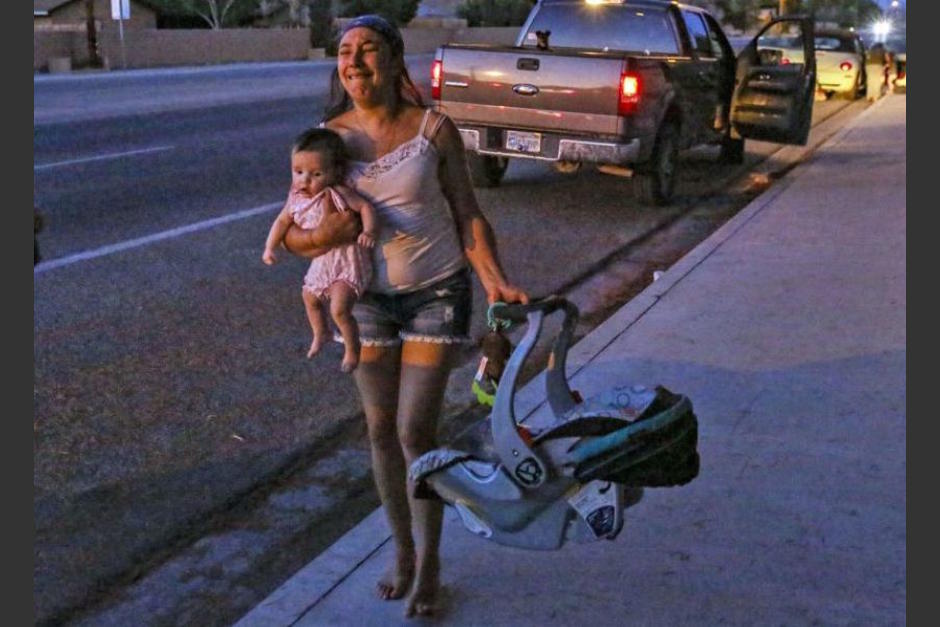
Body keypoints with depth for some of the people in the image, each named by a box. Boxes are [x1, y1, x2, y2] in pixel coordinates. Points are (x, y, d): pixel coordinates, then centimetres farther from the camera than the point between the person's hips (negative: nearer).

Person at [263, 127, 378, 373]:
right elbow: (283, 221, 10)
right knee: (310, 298, 29)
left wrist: (369, 231, -41)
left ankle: (352, 350, 4)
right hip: (321, 262, 8)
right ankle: (319, 334, 58)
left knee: (339, 309, -21)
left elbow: (366, 207, -26)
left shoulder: (336, 194, -25)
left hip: (347, 262, -8)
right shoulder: (296, 198, -4)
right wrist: (270, 247, 4)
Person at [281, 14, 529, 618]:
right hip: (369, 297, 3)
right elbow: (292, 233, -2)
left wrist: (495, 280, -21)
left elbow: (468, 215, -6)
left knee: (416, 432, -4)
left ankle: (430, 563, 17)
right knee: (381, 431, 10)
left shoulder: (435, 129, -10)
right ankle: (402, 551, 31)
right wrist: (324, 236, -25)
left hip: (437, 294, -3)